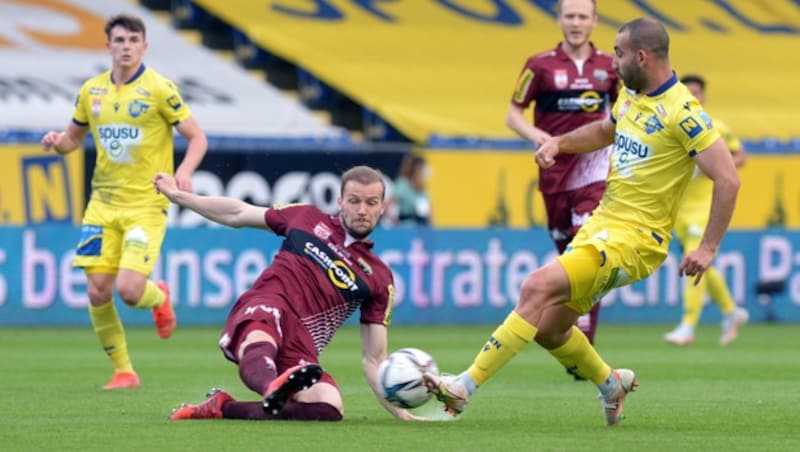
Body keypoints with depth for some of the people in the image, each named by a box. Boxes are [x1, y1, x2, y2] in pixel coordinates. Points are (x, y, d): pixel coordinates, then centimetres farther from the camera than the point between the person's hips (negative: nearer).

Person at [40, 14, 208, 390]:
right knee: (97, 292, -4)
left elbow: (196, 137, -4)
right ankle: (123, 371, 12)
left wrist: (185, 170, -23)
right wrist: (57, 142, -3)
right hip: (103, 204, 4)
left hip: (146, 206, -4)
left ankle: (158, 297, 21)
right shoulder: (91, 91, 7)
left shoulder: (159, 89, -7)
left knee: (129, 290, -17)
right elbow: (74, 137, 20)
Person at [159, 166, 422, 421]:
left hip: (299, 348, 1)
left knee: (330, 409, -31)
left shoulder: (379, 279, 17)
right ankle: (273, 388, -75)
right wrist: (177, 195, 29)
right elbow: (238, 214, 29)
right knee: (259, 347, -40)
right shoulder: (308, 218, 19)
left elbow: (374, 359, 14)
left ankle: (223, 407, -23)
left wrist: (398, 409, 0)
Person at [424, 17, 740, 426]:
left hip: (633, 239, -9)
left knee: (537, 287, -24)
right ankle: (611, 384, 38)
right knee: (547, 330, 11)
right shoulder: (631, 96, 10)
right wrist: (559, 143, 12)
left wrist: (708, 248, -21)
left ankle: (463, 388, -24)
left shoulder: (682, 113, -16)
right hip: (600, 223, 9)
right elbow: (605, 130, 32)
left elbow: (728, 179, -18)